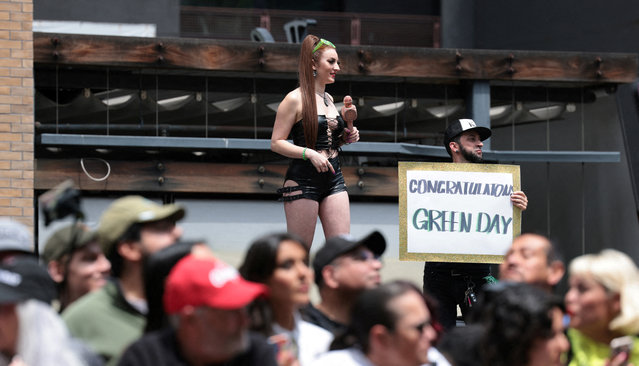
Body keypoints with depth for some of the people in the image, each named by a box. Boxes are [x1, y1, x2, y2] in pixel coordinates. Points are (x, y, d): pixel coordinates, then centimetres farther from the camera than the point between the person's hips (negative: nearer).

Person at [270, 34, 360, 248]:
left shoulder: (329, 99, 15)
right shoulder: (295, 100, -7)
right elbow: (276, 143, -10)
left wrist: (345, 138, 7)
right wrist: (310, 154, -20)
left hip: (334, 181, 7)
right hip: (303, 181, -7)